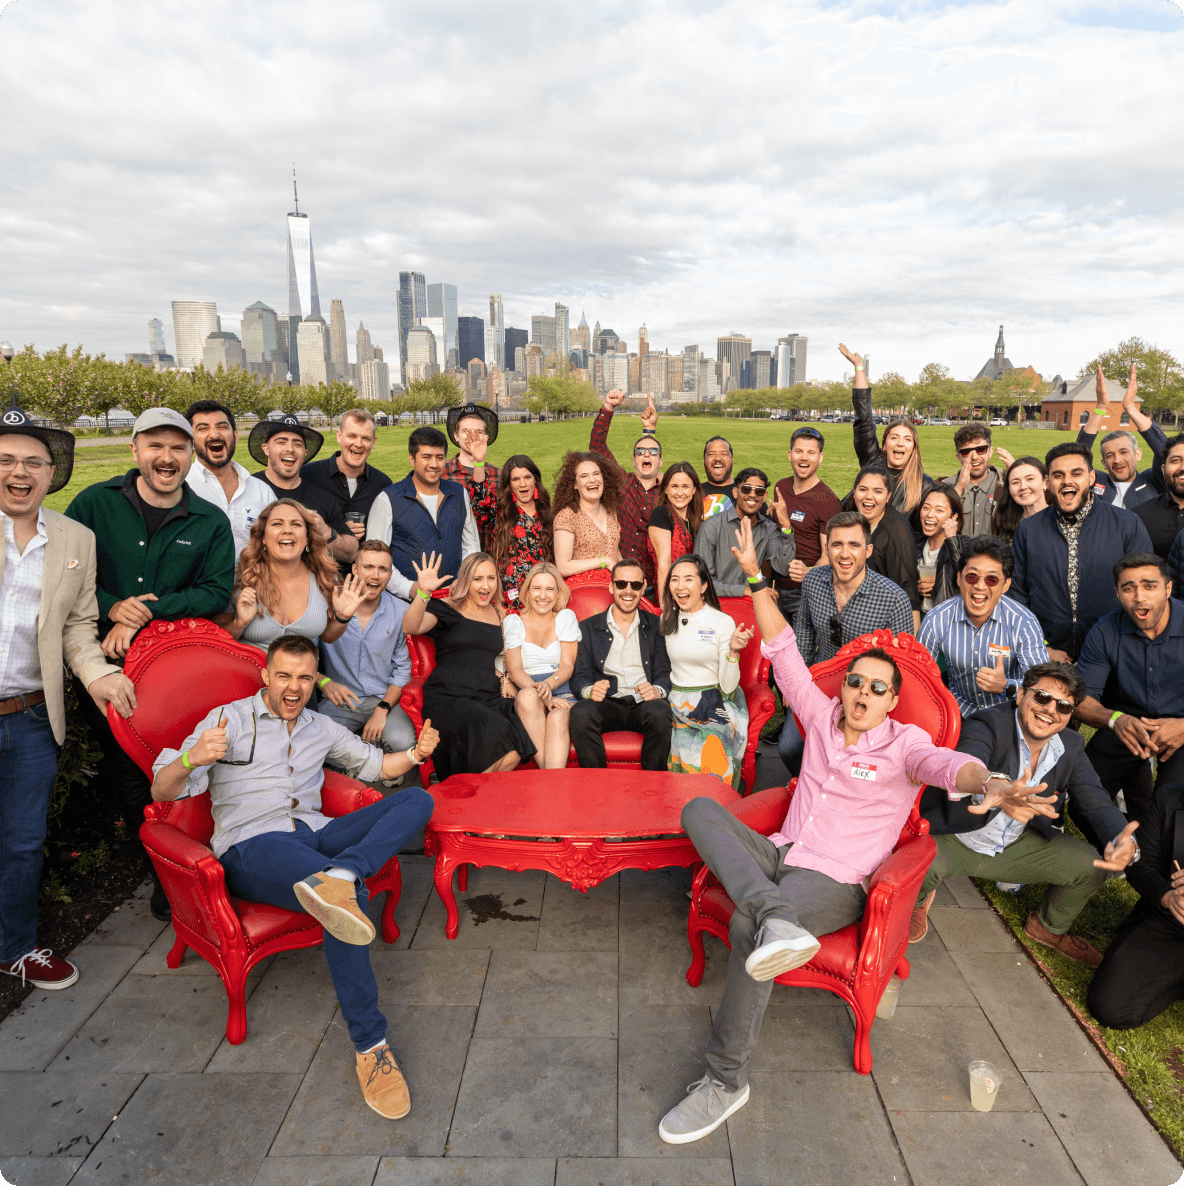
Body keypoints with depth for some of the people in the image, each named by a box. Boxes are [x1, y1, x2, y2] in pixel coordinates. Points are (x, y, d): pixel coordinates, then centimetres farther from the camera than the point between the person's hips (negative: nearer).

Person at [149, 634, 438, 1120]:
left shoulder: (320, 728, 22)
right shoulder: (228, 719, 7)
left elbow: (375, 763, 30)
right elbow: (161, 791, -1)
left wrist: (414, 754, 6)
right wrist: (192, 759, -26)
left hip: (316, 835, 6)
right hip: (252, 847, -5)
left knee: (417, 799, -17)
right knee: (349, 896, -35)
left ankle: (335, 876, -42)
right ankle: (370, 1046, -26)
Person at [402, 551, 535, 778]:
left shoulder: (499, 615, 21)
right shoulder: (448, 608, 6)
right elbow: (411, 627, -13)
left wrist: (505, 680, 15)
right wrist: (423, 592, -27)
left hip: (489, 697, 4)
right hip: (448, 697, -4)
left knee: (513, 753, -26)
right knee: (491, 734, -33)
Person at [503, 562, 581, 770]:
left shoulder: (566, 618, 12)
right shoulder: (513, 622, 11)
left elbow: (567, 665, 4)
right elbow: (514, 670, 0)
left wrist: (549, 684, -20)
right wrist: (542, 695, -18)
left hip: (562, 693, 0)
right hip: (527, 697, 0)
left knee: (558, 718, -35)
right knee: (528, 695, -37)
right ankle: (546, 772, -41)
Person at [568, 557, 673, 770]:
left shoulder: (656, 626, 17)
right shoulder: (588, 628, 17)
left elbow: (664, 673, 9)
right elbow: (579, 676, 8)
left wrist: (658, 690, -15)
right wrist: (589, 690, -16)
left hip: (643, 704, 0)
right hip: (606, 703, 0)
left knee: (659, 713, -35)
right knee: (580, 713, -33)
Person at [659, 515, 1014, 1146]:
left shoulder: (904, 743, 2)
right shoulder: (822, 717, 13)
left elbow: (948, 763, -22)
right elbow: (783, 649, 9)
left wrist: (988, 784, -47)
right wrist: (755, 577, 3)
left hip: (835, 881, -5)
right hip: (778, 856, 5)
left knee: (746, 927, -34)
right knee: (700, 808, -22)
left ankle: (726, 1078, -16)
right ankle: (774, 917, -42)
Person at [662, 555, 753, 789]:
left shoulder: (723, 622, -4)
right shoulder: (667, 620, 8)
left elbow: (727, 688, -8)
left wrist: (733, 651, -21)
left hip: (713, 710, -2)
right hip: (676, 708, 3)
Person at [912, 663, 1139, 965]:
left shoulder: (1070, 746, -3)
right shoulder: (987, 724, -24)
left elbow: (1095, 802, -8)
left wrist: (1123, 840, -32)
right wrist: (995, 786, -69)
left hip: (1014, 846, 6)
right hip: (954, 840, -6)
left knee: (1092, 867, -5)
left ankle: (1047, 927, 28)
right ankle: (919, 899, 7)